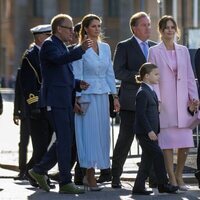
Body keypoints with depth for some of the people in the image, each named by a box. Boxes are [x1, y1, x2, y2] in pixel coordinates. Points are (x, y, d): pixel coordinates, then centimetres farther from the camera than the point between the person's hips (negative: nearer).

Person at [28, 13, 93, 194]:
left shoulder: (63, 47, 21)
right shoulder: (49, 45, -8)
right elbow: (60, 59, -29)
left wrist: (78, 84, 9)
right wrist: (81, 49, -41)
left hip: (65, 101, 10)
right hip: (55, 100, -9)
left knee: (66, 139, 11)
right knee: (64, 140, -9)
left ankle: (40, 170, 22)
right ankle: (65, 183, -6)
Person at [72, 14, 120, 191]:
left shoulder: (105, 48, 11)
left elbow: (110, 73, 14)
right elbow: (77, 76, -7)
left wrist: (115, 96, 10)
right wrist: (77, 99, -12)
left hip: (102, 96, 6)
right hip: (87, 96, -6)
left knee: (101, 134, 4)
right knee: (89, 134, -7)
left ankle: (89, 175, 12)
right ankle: (91, 177, -6)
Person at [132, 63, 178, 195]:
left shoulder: (151, 92, 18)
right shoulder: (142, 93, -14)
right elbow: (140, 114, -19)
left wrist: (156, 130, 20)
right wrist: (149, 131, -22)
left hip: (151, 132, 10)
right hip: (144, 133, -10)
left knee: (147, 160, 9)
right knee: (158, 155, -10)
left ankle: (139, 187, 12)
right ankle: (163, 185, -5)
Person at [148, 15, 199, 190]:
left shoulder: (183, 51, 12)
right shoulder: (154, 52, 1)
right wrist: (156, 100, -11)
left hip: (182, 102, 4)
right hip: (164, 103, -3)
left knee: (185, 143, 0)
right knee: (168, 143, -4)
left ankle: (179, 176, 15)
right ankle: (172, 179, 3)